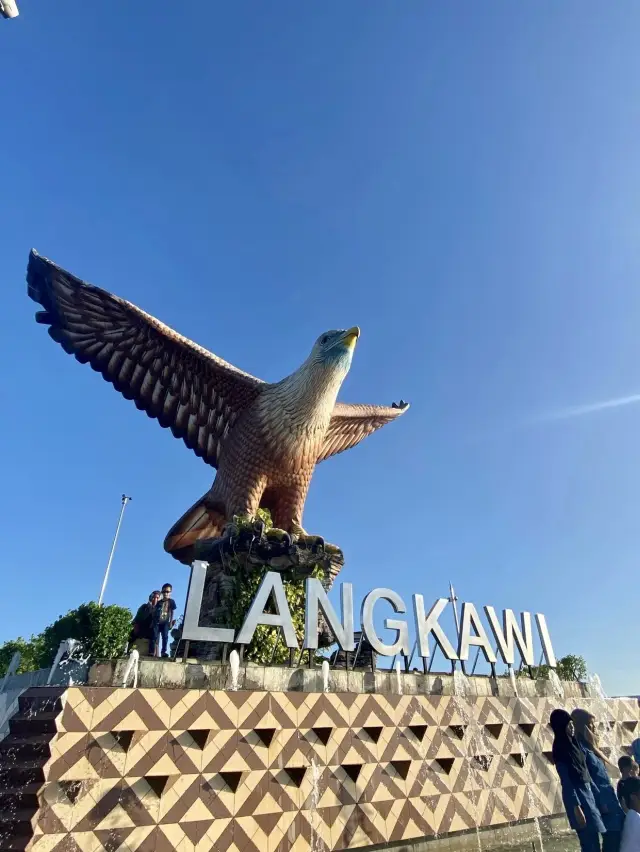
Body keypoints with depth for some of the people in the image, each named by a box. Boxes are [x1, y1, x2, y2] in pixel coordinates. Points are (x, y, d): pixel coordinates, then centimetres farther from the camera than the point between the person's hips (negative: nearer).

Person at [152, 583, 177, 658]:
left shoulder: (171, 601, 7)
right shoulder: (159, 602, 16)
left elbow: (172, 612, 3)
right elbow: (155, 612, 17)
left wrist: (171, 622, -4)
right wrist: (153, 621, 10)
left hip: (165, 622, -3)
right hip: (157, 622, 3)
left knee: (165, 636, -10)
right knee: (155, 636, -4)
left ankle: (163, 652, -9)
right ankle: (154, 652, -4)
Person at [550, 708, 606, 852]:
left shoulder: (573, 743, 8)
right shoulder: (559, 748, -17)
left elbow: (585, 773, 14)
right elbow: (566, 780, -18)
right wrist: (576, 807, -20)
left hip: (587, 791, 8)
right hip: (576, 795, -8)